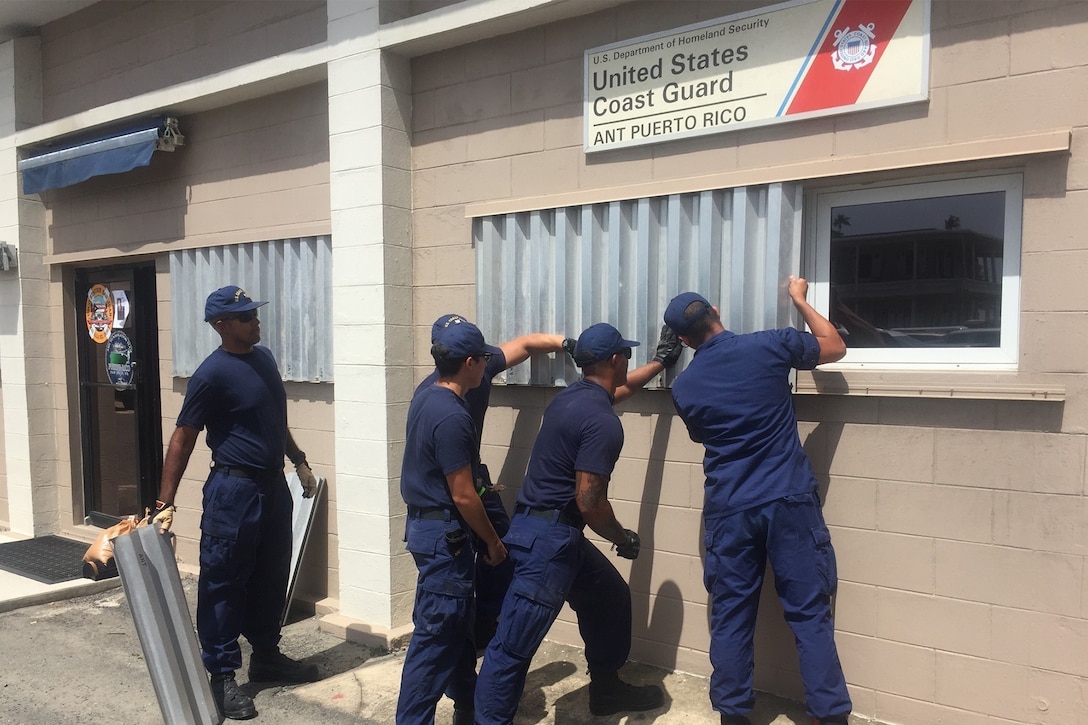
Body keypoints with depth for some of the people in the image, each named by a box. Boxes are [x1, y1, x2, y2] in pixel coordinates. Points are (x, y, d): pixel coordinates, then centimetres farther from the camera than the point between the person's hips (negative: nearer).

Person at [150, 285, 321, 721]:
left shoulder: (264, 357, 9)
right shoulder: (213, 373, -15)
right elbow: (183, 439, -14)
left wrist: (299, 461, 22)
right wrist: (165, 503, -17)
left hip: (274, 485, 8)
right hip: (233, 490, -8)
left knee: (271, 578, 17)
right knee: (224, 584, 3)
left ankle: (266, 657, 32)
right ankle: (222, 676, 14)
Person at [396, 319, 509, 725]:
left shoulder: (425, 397, 4)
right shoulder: (452, 417, -23)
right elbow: (463, 496, -20)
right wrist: (492, 541, -9)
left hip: (425, 523, 10)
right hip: (444, 536, -10)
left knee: (459, 623, 22)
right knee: (435, 635, -2)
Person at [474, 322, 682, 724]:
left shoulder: (575, 395, 9)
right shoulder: (603, 422, -19)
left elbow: (616, 390, 34)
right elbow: (589, 502, -21)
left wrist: (660, 362, 42)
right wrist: (623, 538, -4)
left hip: (555, 532, 10)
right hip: (547, 536, -10)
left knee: (611, 598, 23)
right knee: (516, 640, -5)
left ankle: (606, 689, 39)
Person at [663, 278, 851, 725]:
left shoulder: (683, 387, 3)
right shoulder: (769, 346, -4)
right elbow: (835, 348, 13)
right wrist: (800, 300, 23)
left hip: (728, 511, 1)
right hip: (789, 502, -1)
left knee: (730, 617, 10)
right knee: (810, 613, 7)